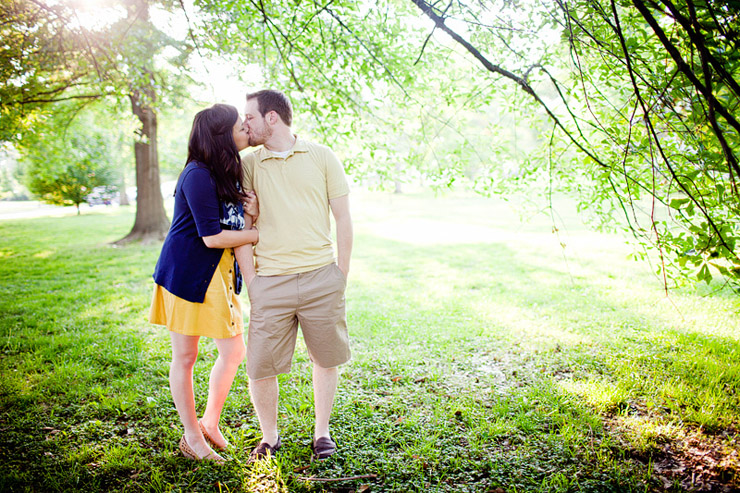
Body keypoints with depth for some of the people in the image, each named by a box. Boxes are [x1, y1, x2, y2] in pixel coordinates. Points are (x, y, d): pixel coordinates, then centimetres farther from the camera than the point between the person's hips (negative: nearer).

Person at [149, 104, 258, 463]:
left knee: (234, 352, 8)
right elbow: (212, 236, -21)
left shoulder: (228, 173, 10)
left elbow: (239, 226, 12)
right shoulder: (198, 175, -18)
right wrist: (261, 234, -11)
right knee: (184, 357, 7)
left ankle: (210, 424, 27)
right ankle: (192, 437, 22)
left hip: (219, 274, 9)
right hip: (186, 273, -8)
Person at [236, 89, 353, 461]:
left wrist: (341, 273, 2)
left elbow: (342, 217, 6)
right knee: (260, 368, 1)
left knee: (326, 359, 10)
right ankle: (269, 437, 26)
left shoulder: (321, 156, 5)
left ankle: (322, 432, 31)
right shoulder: (247, 165, 8)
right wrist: (251, 281, -1)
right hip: (271, 282, 1)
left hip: (321, 277, 0)